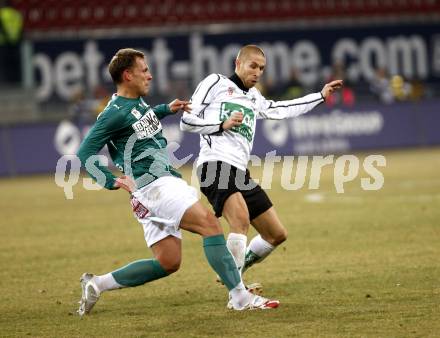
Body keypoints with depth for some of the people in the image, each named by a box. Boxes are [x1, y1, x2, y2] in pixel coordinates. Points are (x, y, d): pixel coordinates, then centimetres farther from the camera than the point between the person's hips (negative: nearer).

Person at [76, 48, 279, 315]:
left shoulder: (138, 101, 15)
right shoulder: (114, 114, -12)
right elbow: (85, 155, -13)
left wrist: (167, 109, 29)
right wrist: (114, 182, -20)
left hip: (167, 181, 10)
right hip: (151, 186, -10)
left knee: (168, 263, 8)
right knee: (209, 222, -21)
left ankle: (97, 284, 15)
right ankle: (240, 297, -23)